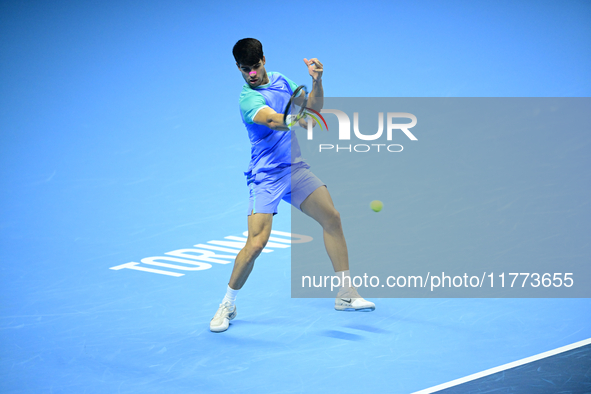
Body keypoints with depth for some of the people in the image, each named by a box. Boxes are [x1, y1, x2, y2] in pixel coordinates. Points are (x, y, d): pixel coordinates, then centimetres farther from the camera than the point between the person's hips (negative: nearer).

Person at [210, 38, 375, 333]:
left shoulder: (280, 81, 9)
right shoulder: (248, 98, -15)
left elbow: (312, 108, 8)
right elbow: (273, 120, -34)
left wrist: (317, 81, -11)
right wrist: (296, 119, -55)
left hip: (295, 168, 7)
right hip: (266, 176, -7)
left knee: (332, 218, -2)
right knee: (256, 243, -17)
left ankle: (346, 294, 9)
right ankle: (227, 305, 3)